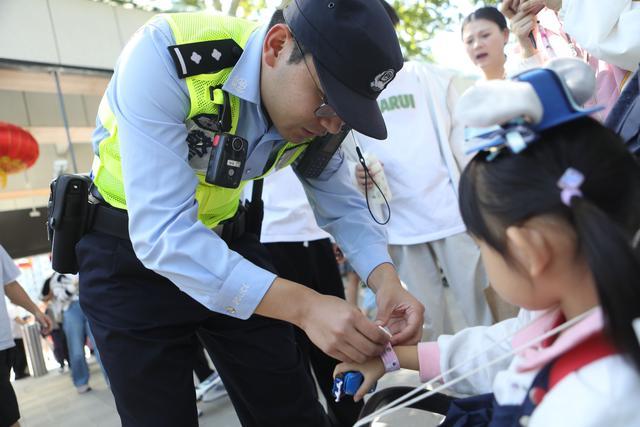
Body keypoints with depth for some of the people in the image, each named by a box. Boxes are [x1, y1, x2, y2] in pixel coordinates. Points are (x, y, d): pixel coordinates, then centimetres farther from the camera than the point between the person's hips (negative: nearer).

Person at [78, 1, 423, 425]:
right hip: (131, 253, -3)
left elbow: (343, 207, -1)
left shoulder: (317, 112, -12)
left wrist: (386, 278, -20)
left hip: (230, 243, 4)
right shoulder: (166, 55, -31)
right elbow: (161, 232, -36)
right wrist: (303, 305, -41)